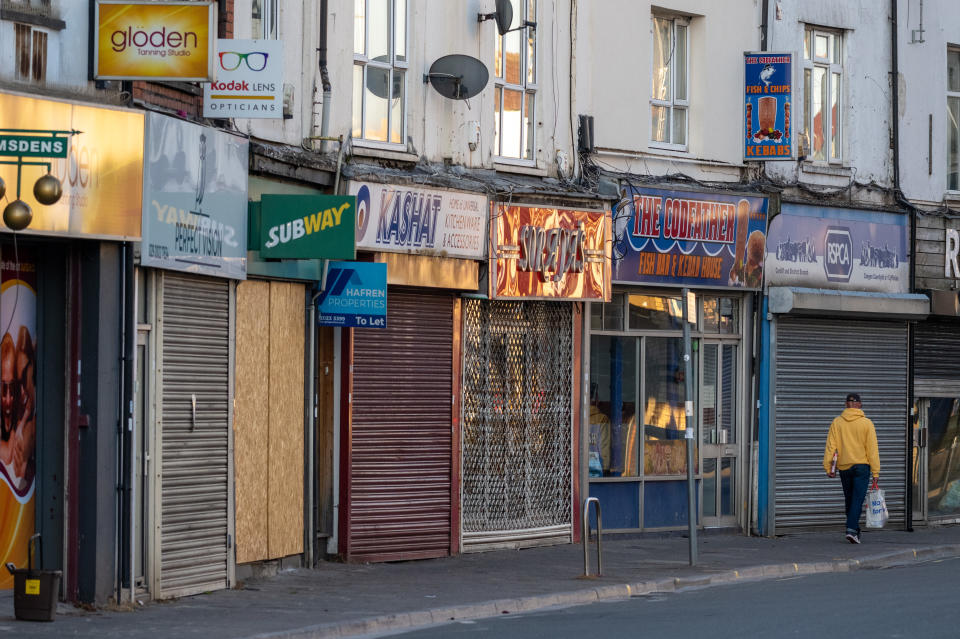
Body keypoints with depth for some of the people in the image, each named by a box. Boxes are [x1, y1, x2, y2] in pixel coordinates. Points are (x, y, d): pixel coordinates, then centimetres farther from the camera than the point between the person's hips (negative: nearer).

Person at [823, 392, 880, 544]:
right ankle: (852, 529, -20)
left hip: (844, 466, 3)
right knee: (858, 499, -5)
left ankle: (854, 530, 21)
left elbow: (830, 446, -3)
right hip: (861, 466, -3)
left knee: (849, 500, 14)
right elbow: (872, 449, -6)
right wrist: (875, 472, -4)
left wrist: (828, 467, 0)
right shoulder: (866, 423, -4)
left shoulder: (837, 423, 1)